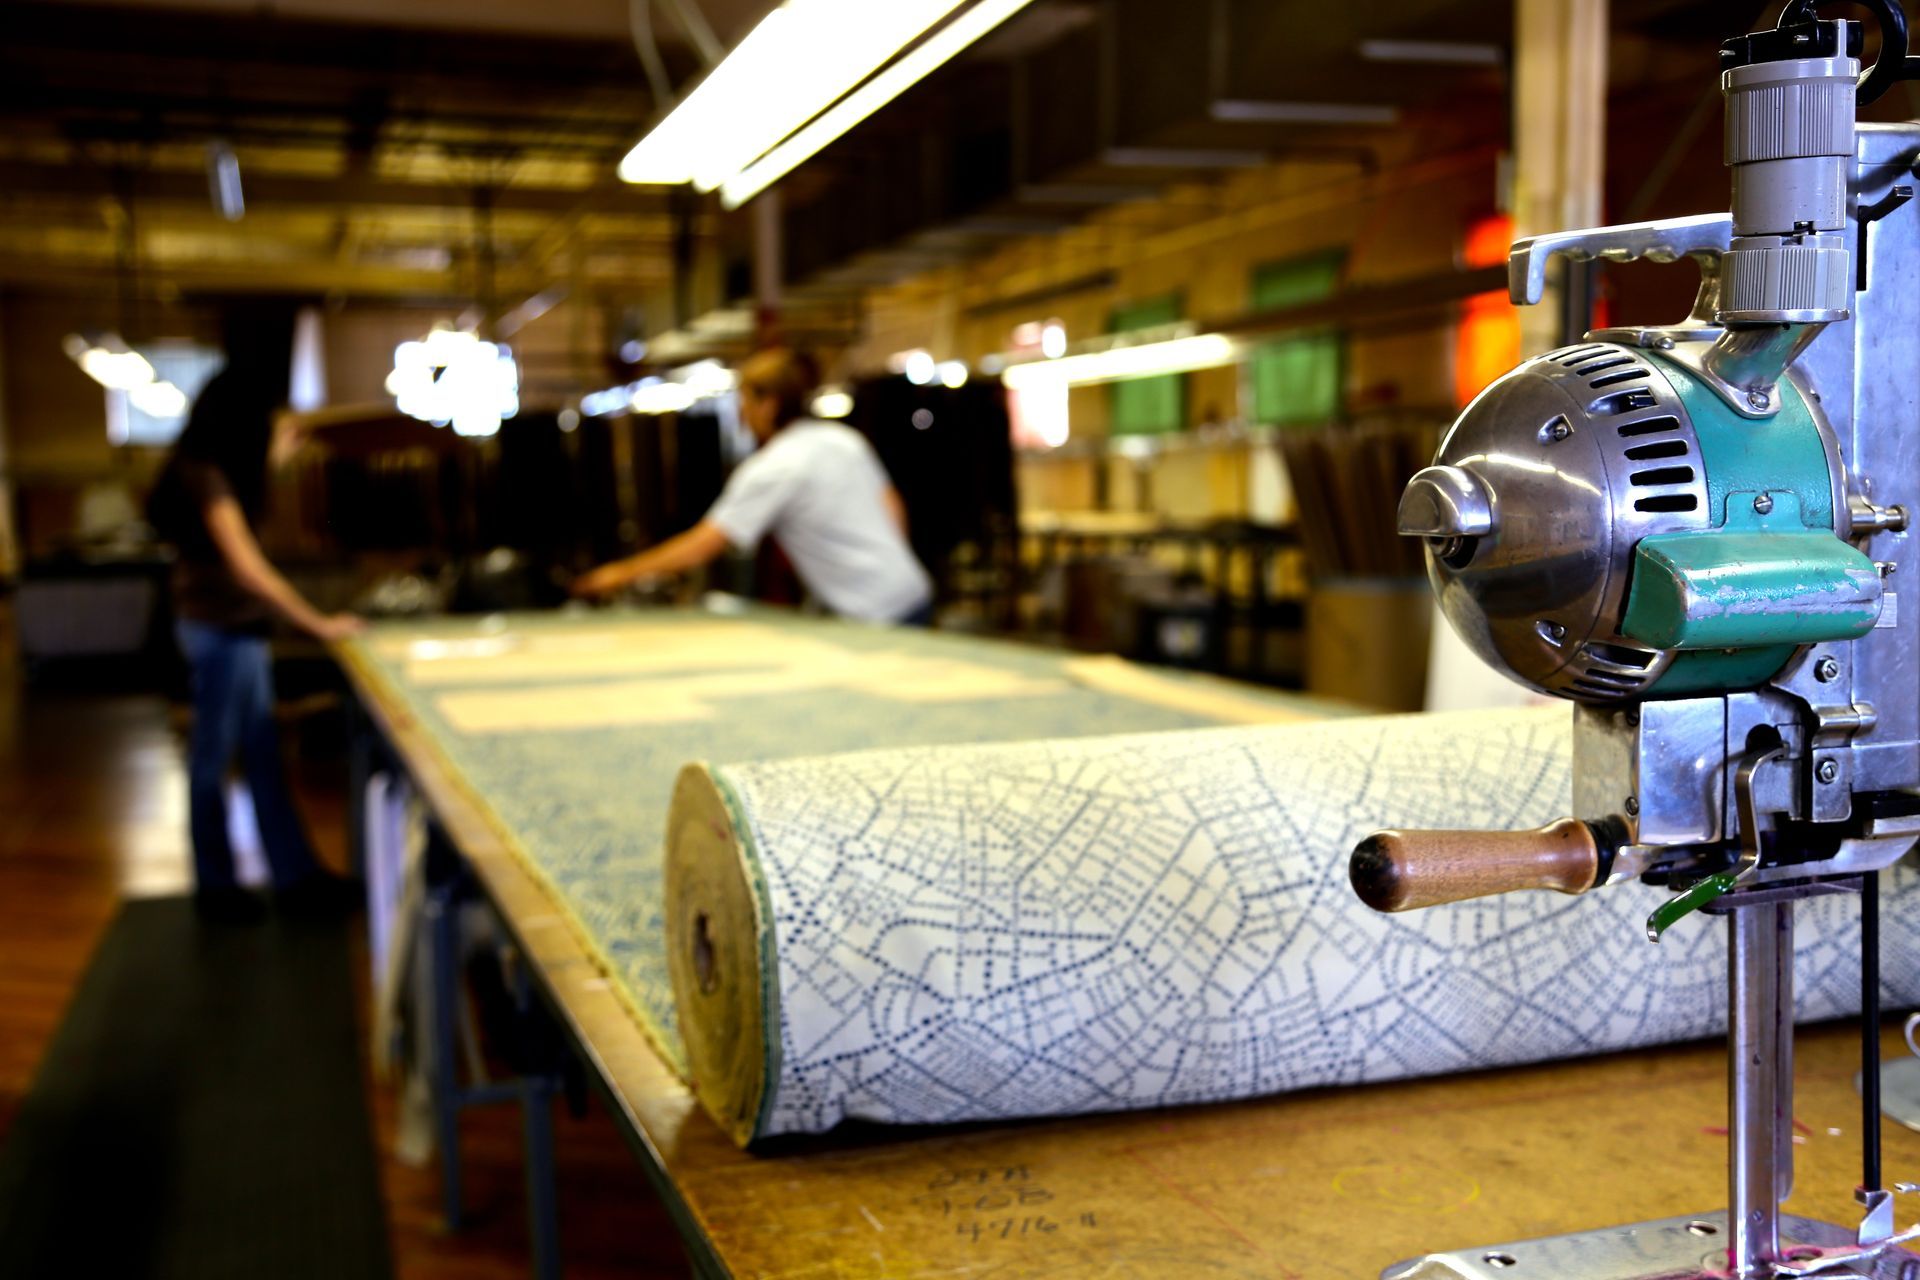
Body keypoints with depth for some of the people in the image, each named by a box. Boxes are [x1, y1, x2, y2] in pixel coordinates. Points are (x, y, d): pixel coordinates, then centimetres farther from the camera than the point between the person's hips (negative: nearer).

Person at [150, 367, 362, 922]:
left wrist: (279, 453, 23)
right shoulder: (206, 477, -19)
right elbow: (249, 568, -21)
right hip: (220, 629, -9)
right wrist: (318, 623, -16)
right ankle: (215, 886, 17)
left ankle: (294, 875, 20)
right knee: (213, 756, 4)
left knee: (263, 756, 13)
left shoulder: (214, 471, 9)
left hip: (237, 629, 9)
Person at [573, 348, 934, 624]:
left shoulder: (768, 471, -10)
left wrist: (622, 572, 1)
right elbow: (894, 510, 13)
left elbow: (699, 548, -9)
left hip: (872, 620, -8)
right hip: (915, 596, 8)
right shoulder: (846, 438, 11)